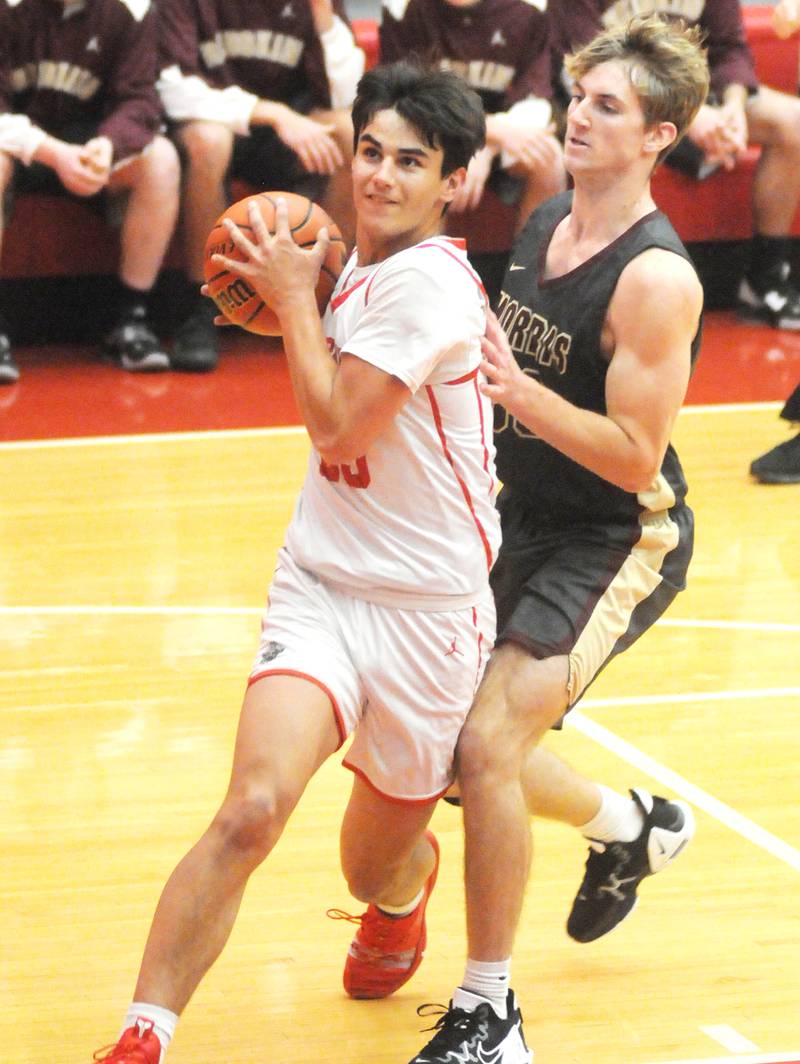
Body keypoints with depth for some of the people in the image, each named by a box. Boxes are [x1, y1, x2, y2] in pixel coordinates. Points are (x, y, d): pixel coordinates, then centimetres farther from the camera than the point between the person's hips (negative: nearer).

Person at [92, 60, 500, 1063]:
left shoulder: (428, 282, -18)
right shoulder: (360, 266, 6)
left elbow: (335, 423, -19)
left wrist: (295, 298, -8)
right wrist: (295, 299, 9)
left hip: (426, 605, -5)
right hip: (320, 588, 5)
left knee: (376, 866, 13)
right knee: (252, 808, -20)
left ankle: (403, 891, 52)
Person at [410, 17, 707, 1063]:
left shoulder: (656, 279, -23)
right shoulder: (545, 221, 2)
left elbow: (636, 459, -25)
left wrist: (517, 387, -31)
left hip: (621, 539, -9)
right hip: (528, 518, 9)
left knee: (487, 744, -19)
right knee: (463, 744, 14)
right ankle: (630, 825, 43)